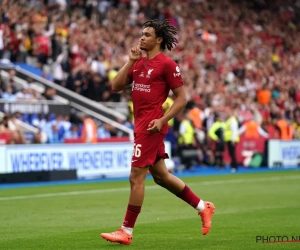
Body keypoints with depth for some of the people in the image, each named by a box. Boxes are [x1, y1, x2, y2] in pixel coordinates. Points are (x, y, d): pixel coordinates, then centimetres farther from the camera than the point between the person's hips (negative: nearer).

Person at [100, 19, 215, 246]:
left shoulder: (167, 64, -9)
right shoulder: (139, 63, 14)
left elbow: (182, 98, -9)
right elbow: (116, 86, 7)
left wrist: (162, 120, -18)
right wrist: (131, 61, 0)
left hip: (151, 126, -9)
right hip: (140, 124, 9)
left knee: (136, 177, -7)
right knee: (161, 176, 16)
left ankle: (126, 232, -1)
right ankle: (203, 207, 28)